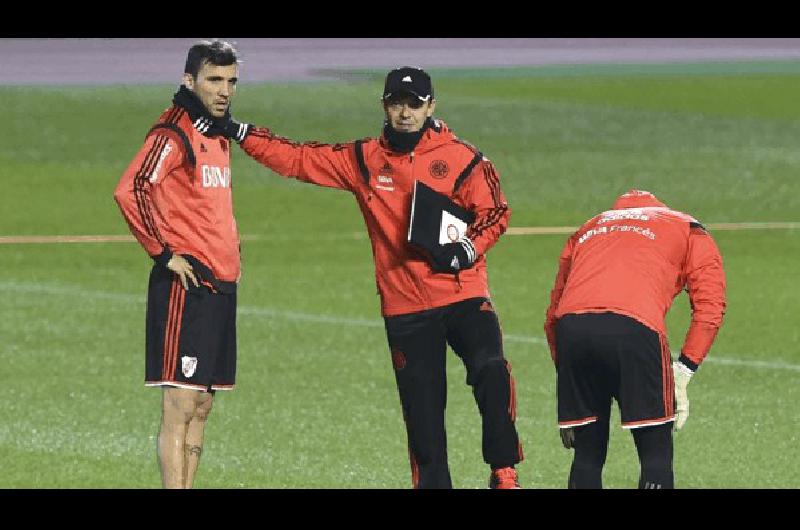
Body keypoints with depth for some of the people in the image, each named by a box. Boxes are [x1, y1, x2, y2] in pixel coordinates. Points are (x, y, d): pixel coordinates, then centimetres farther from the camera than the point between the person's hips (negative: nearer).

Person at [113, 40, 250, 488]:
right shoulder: (174, 136, -11)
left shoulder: (219, 138, 17)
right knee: (180, 406, -10)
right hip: (186, 285, -9)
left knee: (202, 408, 10)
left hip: (221, 284, 9)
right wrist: (164, 252, -20)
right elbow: (129, 191, -24)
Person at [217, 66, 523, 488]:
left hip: (463, 295, -2)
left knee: (491, 371, -24)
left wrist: (467, 249, -16)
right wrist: (239, 133, 1)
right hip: (404, 307, 2)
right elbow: (296, 159, 9)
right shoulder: (363, 160, 7)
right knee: (422, 412, 3)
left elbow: (495, 211, 1)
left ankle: (503, 473, -15)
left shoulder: (459, 157, 0)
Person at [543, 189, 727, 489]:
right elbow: (709, 307, 11)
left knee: (587, 455, 14)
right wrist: (681, 376, 8)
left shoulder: (586, 230, 37)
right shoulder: (689, 232, 27)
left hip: (570, 329, 4)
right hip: (634, 329, -3)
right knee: (656, 456, 5)